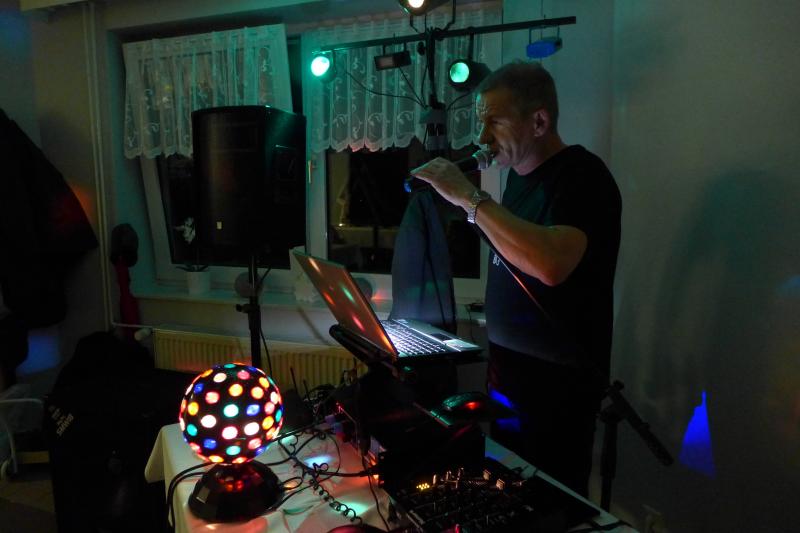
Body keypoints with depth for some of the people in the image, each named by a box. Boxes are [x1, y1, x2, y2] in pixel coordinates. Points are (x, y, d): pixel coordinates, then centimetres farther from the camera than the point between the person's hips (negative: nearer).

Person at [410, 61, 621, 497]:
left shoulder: (582, 176, -18)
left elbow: (551, 264, -37)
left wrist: (469, 197, -30)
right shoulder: (519, 174, 8)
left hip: (557, 385, -8)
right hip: (505, 372, 8)